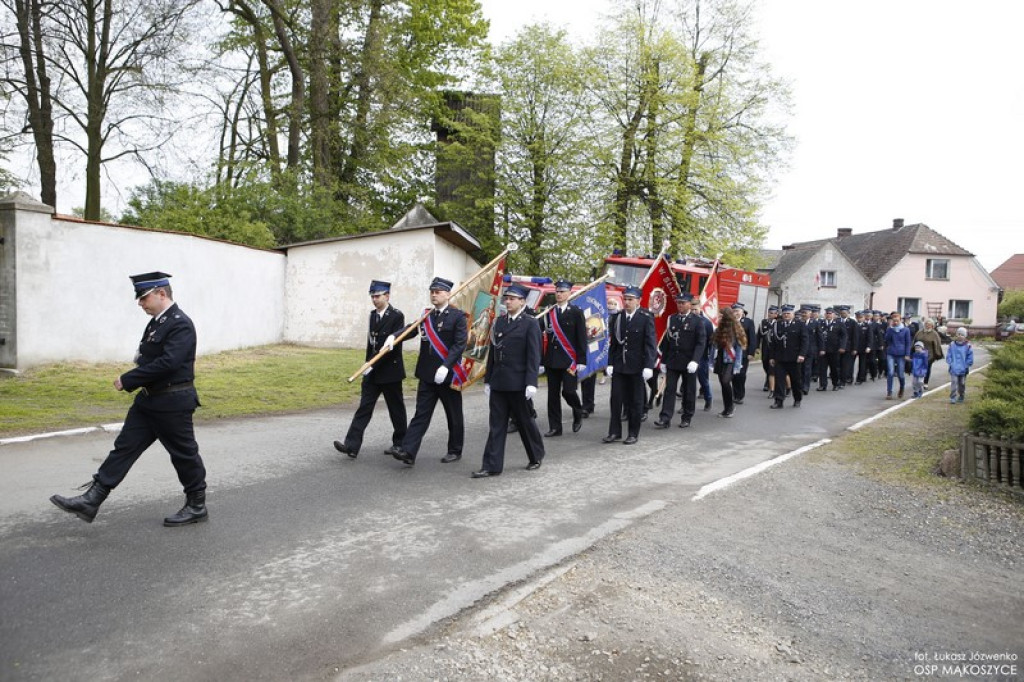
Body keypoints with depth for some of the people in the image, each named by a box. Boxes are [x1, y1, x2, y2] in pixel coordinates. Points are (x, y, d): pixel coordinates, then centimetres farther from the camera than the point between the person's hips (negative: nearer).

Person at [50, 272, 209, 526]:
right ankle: (92, 500, 11)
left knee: (184, 454, 3)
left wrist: (128, 380, -19)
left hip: (173, 403, -9)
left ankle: (197, 506, 17)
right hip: (149, 400, 9)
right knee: (125, 447, 7)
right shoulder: (157, 322, 12)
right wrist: (134, 381, 3)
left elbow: (168, 363, -26)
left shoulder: (181, 324, -18)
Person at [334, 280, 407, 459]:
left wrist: (373, 365, -20)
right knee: (364, 407, 0)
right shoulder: (373, 314, 11)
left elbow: (393, 346, -19)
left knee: (396, 409, 8)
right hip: (372, 371, 6)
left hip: (390, 371, -6)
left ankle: (400, 443, 24)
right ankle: (352, 445, -4)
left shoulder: (397, 316, -13)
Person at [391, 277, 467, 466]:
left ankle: (455, 451, 24)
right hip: (427, 374, 4)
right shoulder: (426, 315, 10)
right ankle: (408, 452, -3)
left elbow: (460, 344, -15)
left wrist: (446, 367, -24)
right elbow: (411, 329, 4)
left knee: (454, 416, 10)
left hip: (448, 375, -4)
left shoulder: (457, 316, -7)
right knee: (420, 414, 1)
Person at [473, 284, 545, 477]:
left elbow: (533, 356, -11)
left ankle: (536, 456, 30)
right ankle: (492, 466, 7)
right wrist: (487, 380, 12)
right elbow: (492, 352, 14)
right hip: (498, 382, 5)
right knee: (496, 424, 4)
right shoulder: (499, 322, 12)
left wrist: (531, 383, -17)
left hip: (518, 383, -5)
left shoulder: (530, 324, -5)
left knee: (525, 421, 9)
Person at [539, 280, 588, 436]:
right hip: (552, 360, 4)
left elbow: (582, 338, -4)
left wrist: (581, 360, -9)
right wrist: (541, 361, 5)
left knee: (568, 391, -8)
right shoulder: (548, 312, 8)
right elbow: (540, 335, 8)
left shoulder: (576, 312, -1)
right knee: (553, 394, 5)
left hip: (569, 360, -4)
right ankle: (555, 427, 14)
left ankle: (578, 413, 23)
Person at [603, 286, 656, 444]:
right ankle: (615, 432, 14)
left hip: (637, 367, -4)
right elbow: (613, 342, 8)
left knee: (635, 401, 6)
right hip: (619, 366, 4)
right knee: (616, 399, 4)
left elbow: (650, 344, -10)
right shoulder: (617, 317, 6)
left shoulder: (646, 318, -6)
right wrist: (610, 363, 4)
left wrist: (648, 366, -16)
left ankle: (634, 433, 16)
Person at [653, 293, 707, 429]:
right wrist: (663, 360, 9)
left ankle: (687, 418, 20)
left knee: (689, 391, 7)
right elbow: (666, 341, 11)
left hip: (688, 363, -3)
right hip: (672, 362, 3)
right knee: (669, 389, -2)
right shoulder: (672, 319, 8)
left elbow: (701, 342, -9)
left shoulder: (697, 320, -3)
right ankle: (665, 419, -3)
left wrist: (695, 361, -20)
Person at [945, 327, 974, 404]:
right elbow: (948, 356, 5)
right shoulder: (952, 345, 1)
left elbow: (970, 359, 0)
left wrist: (965, 365, -7)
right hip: (953, 369, -1)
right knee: (953, 382, -9)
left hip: (963, 370, 1)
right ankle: (952, 398, -9)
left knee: (962, 384, 11)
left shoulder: (968, 346, -2)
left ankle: (961, 397, 27)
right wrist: (951, 363, -6)